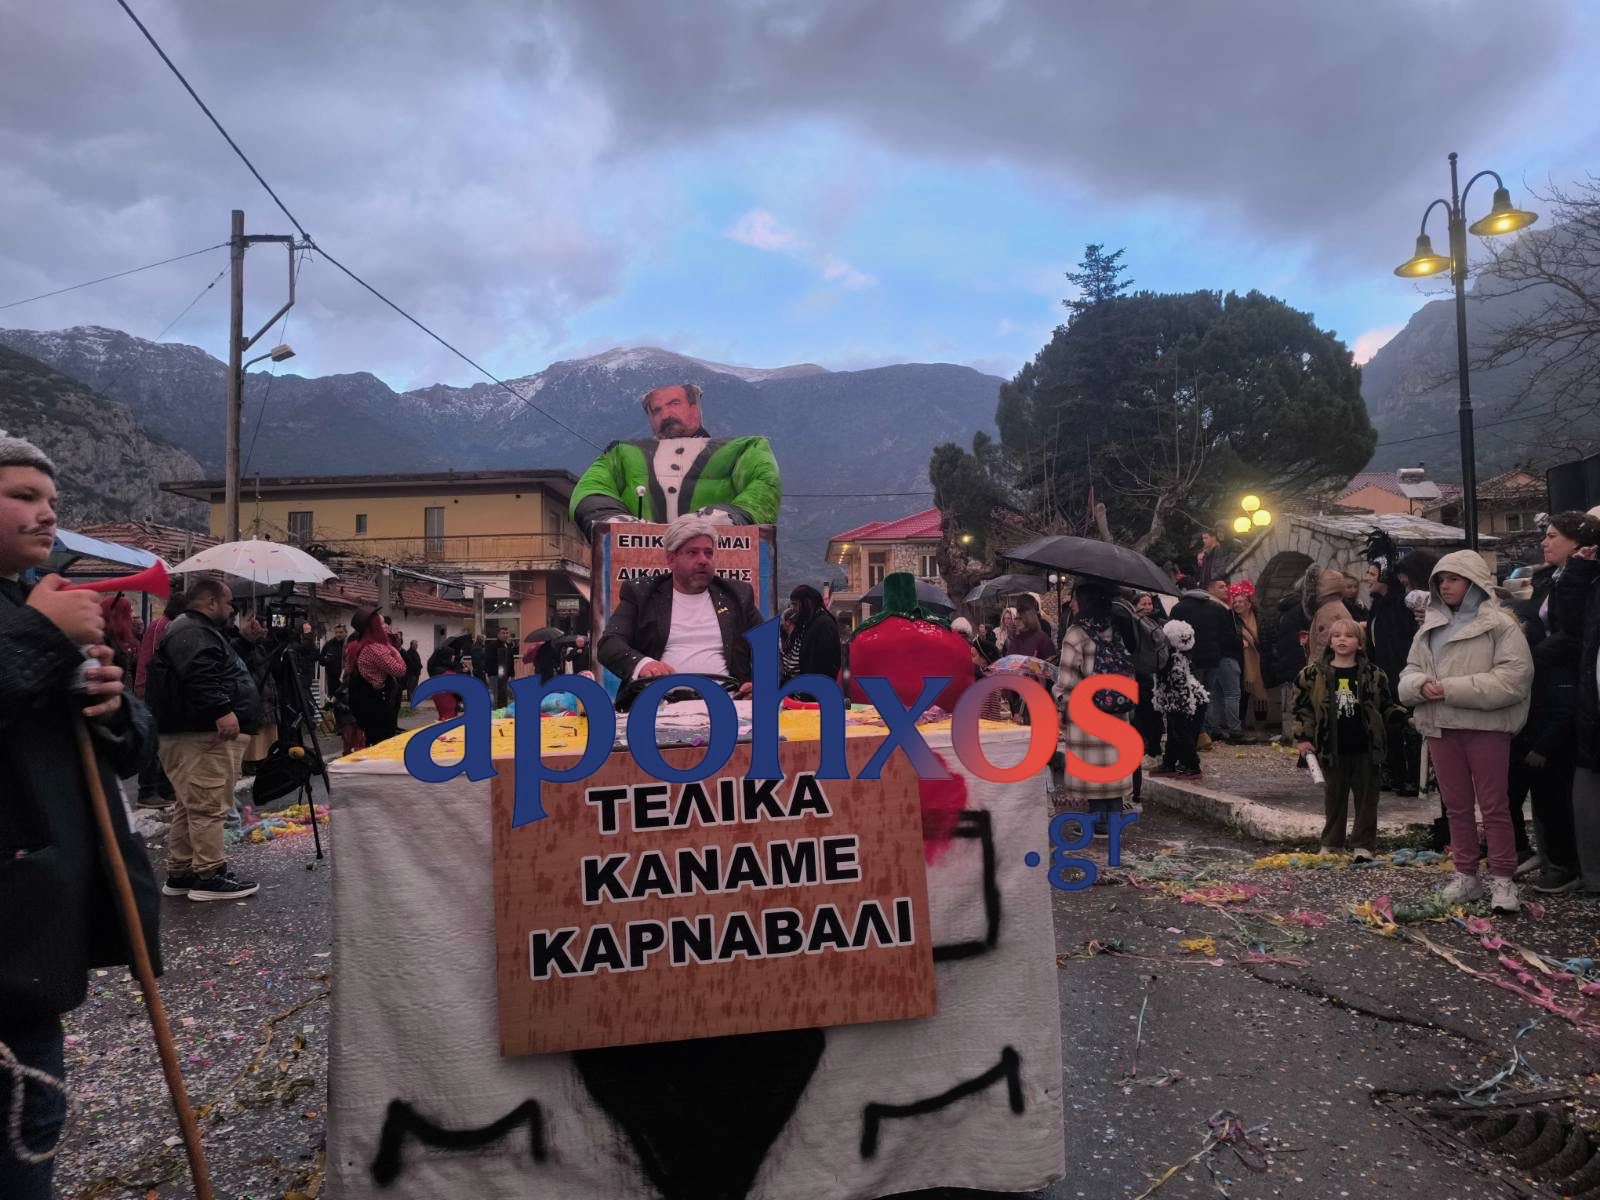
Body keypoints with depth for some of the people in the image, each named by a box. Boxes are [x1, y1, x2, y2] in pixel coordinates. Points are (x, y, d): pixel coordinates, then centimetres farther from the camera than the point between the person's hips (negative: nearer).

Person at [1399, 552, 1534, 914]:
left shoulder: (1500, 624, -6)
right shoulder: (1430, 626, 13)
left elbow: (1515, 677, -16)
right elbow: (1409, 673, 12)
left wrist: (1453, 688, -19)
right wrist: (1421, 685, -12)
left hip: (1487, 726, -5)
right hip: (1440, 726, 5)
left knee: (1493, 805, 1)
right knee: (1456, 805, 12)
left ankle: (1502, 879, 10)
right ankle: (1466, 875, 21)